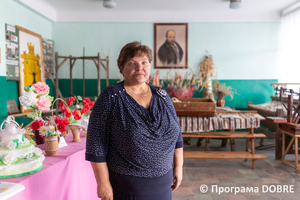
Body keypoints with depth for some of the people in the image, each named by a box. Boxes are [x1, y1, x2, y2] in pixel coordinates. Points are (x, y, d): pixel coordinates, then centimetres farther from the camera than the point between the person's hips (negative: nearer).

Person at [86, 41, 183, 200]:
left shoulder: (162, 96, 4)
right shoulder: (110, 97, -11)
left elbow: (176, 134, 10)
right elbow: (96, 142, -12)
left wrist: (178, 166, 8)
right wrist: (103, 182, -13)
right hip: (126, 185, -4)